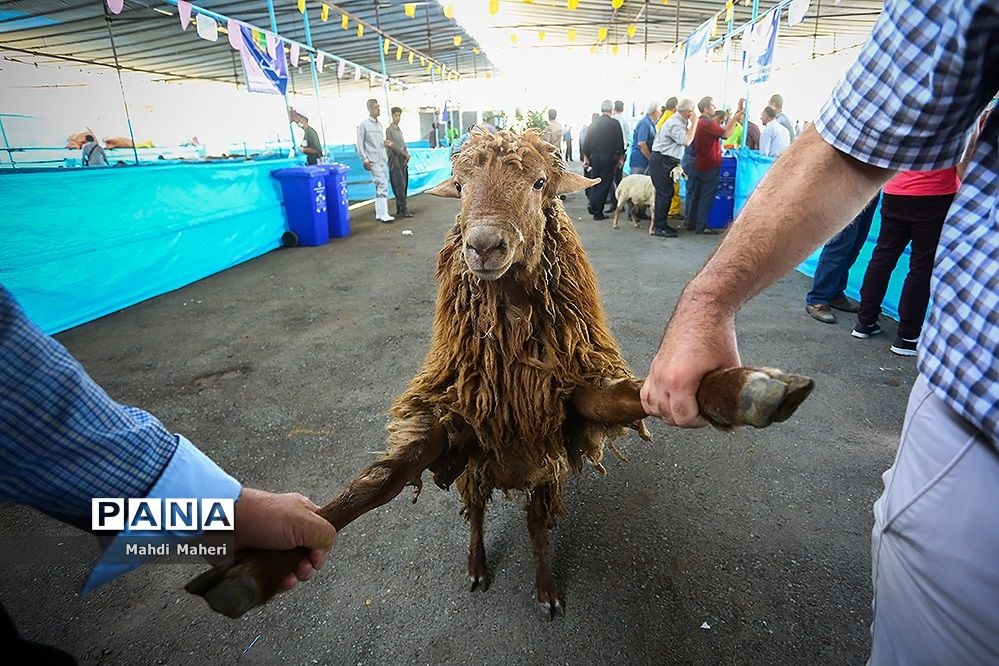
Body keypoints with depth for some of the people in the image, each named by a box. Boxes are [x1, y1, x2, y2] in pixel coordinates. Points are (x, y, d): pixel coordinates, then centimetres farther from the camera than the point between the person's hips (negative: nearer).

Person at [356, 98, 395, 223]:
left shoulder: (380, 125, 17)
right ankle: (383, 214, -13)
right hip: (374, 160, -7)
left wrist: (386, 143, 1)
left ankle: (379, 213, 14)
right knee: (382, 185, -14)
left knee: (380, 186, 8)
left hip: (383, 159, 7)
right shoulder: (364, 124, -3)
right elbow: (360, 144, -5)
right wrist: (365, 159, -12)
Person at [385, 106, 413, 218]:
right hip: (395, 162, -8)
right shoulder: (389, 129, -4)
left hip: (403, 162, 8)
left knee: (404, 187, 7)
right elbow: (393, 146, -12)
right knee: (400, 187, -10)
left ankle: (399, 210, 12)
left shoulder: (399, 130, 19)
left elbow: (403, 146, 16)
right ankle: (403, 210, -10)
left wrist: (406, 157, -1)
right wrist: (405, 154, -6)